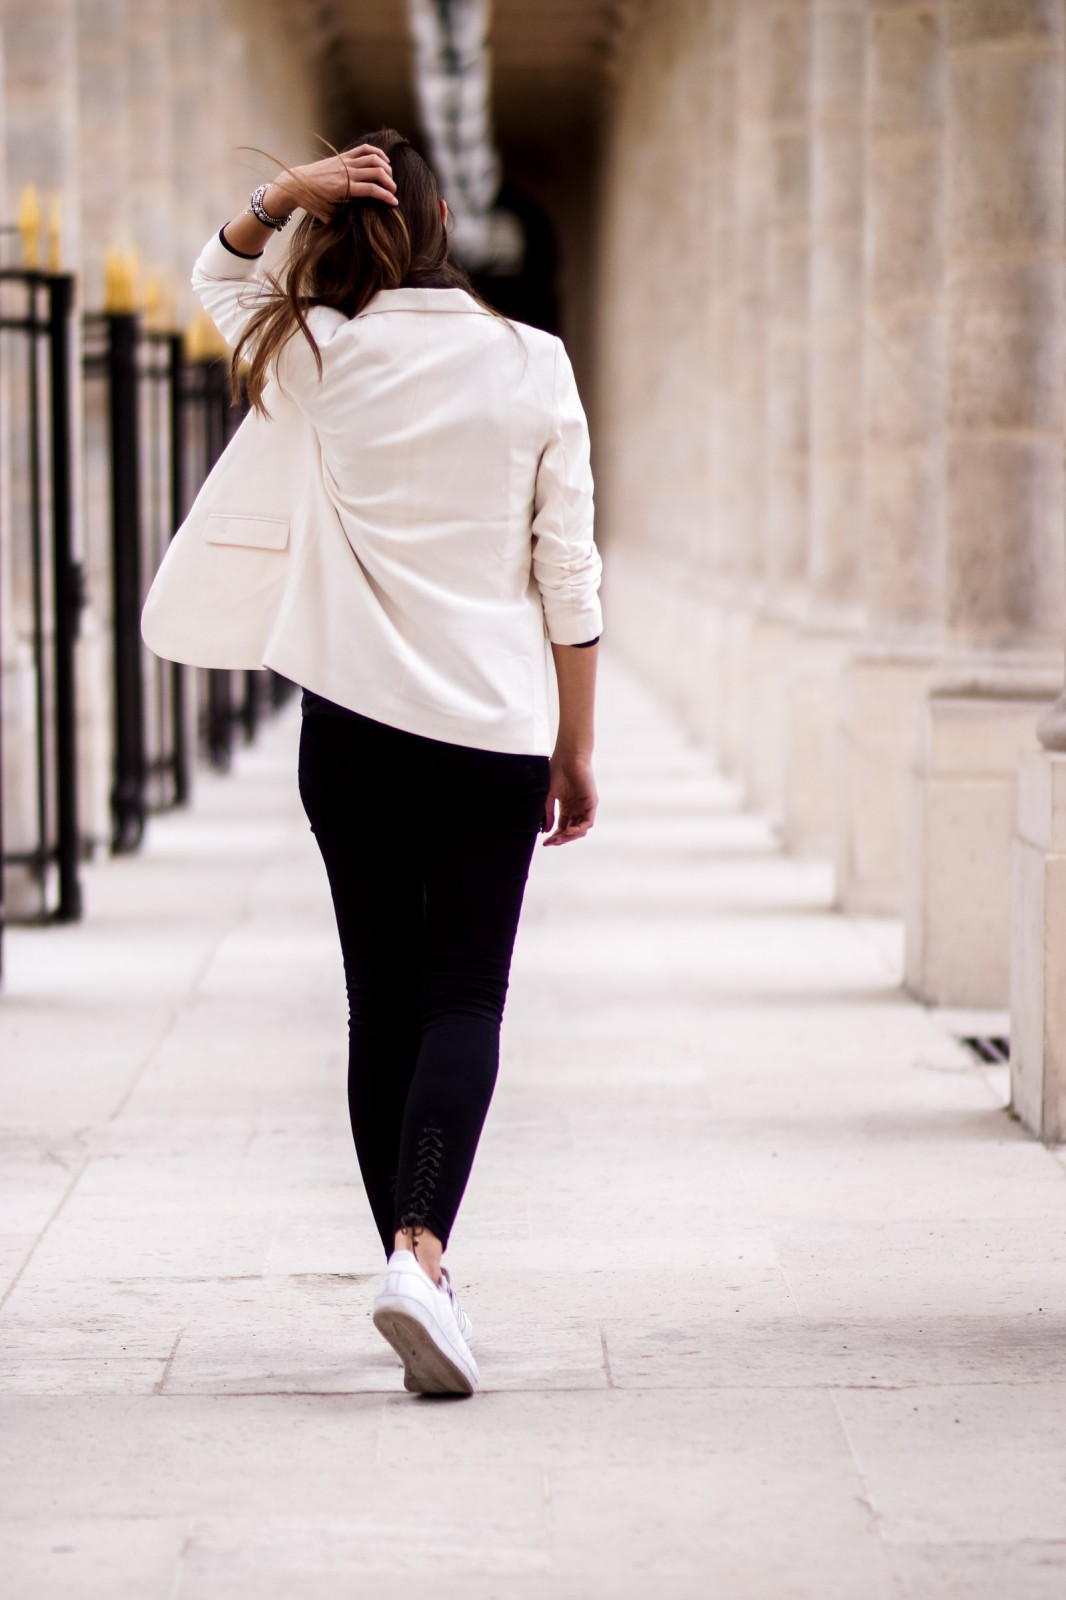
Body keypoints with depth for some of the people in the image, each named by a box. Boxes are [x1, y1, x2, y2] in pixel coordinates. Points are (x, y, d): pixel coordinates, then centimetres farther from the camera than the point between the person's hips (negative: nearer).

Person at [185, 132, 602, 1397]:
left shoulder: (324, 356, -1)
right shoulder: (531, 365, -2)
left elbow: (217, 280, 22)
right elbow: (568, 575, 0)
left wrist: (283, 193, 3)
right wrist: (575, 745, 8)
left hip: (355, 723, 1)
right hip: (497, 726, -1)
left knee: (382, 1003, 9)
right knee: (464, 998, 0)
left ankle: (408, 1260, 11)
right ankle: (421, 1251, -20)